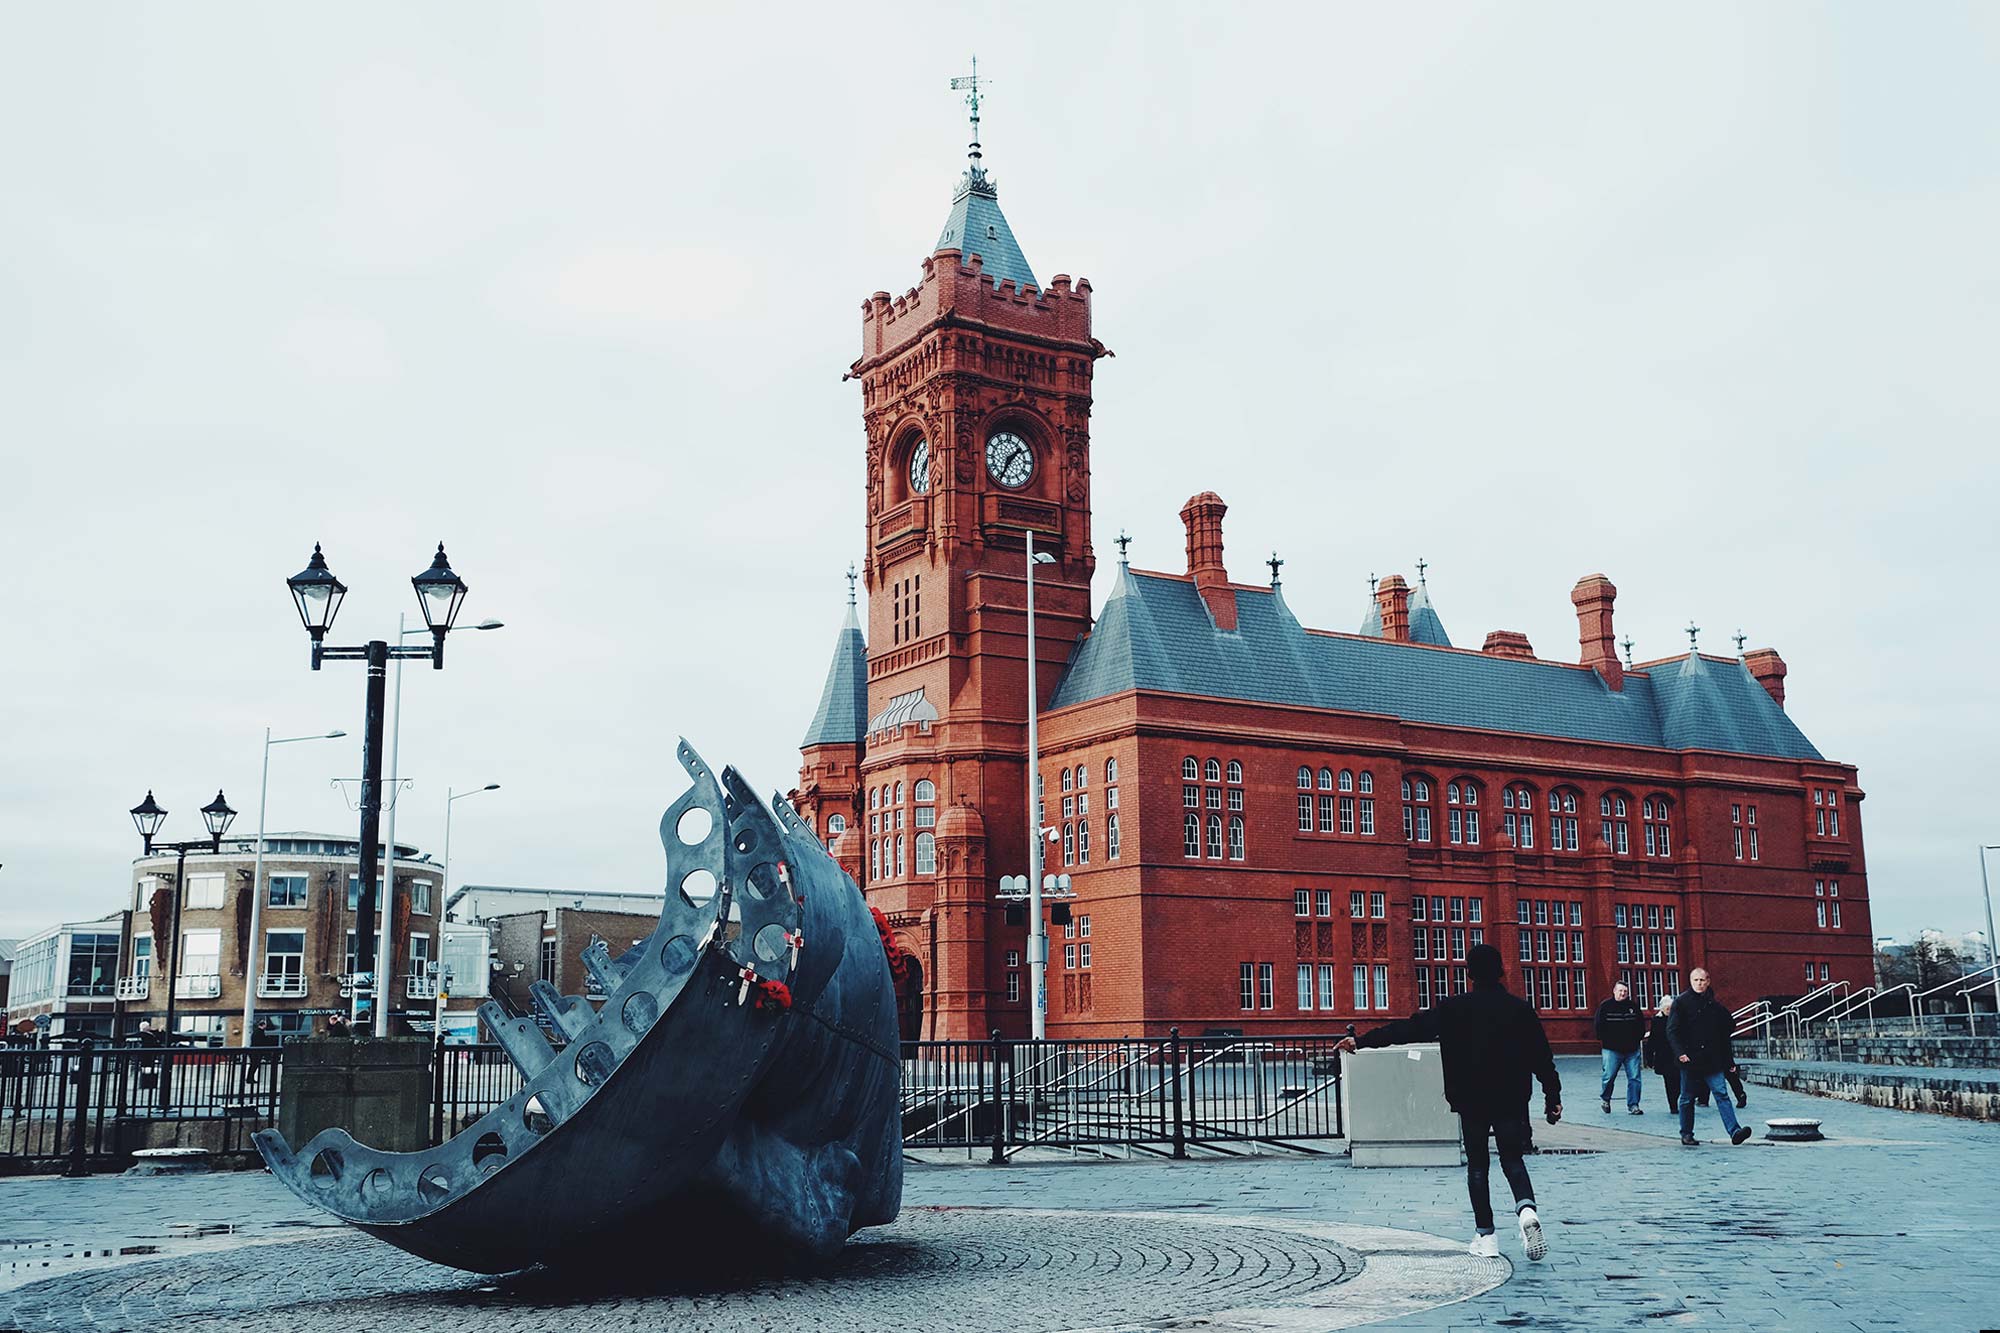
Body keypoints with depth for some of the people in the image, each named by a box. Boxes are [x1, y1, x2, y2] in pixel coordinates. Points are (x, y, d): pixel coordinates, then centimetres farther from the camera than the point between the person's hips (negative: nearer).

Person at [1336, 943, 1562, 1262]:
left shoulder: (1453, 1009, -5)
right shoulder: (1519, 1008, -1)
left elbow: (1408, 1028, -5)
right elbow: (1543, 1057, 0)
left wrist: (1362, 1041, -1)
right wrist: (1553, 1098, 9)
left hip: (1470, 1101, -1)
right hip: (1512, 1100, 1)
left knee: (1477, 1165, 10)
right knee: (1513, 1159, 11)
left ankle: (1485, 1236, 8)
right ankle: (1526, 1209, -17)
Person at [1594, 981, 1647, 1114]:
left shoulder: (1633, 1007, 8)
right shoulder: (1605, 1006, 0)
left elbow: (1641, 1024, 16)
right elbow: (1599, 1026, 1)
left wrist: (1638, 1038, 7)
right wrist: (1604, 1041, -2)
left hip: (1632, 1049, 3)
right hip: (1612, 1049, -3)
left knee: (1634, 1078, -2)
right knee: (1609, 1077, -1)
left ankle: (1633, 1106, 4)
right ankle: (1605, 1099, 25)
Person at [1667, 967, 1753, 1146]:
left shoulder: (1713, 1004, 11)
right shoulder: (1681, 1002, -1)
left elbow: (1723, 1035, 17)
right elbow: (1672, 1030, -6)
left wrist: (1729, 1060, 16)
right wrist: (1680, 1052, -19)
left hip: (1711, 1060, 3)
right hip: (1689, 1059, -3)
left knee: (1721, 1093, -9)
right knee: (1687, 1098, 6)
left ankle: (1734, 1131, -17)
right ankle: (1686, 1135, 17)